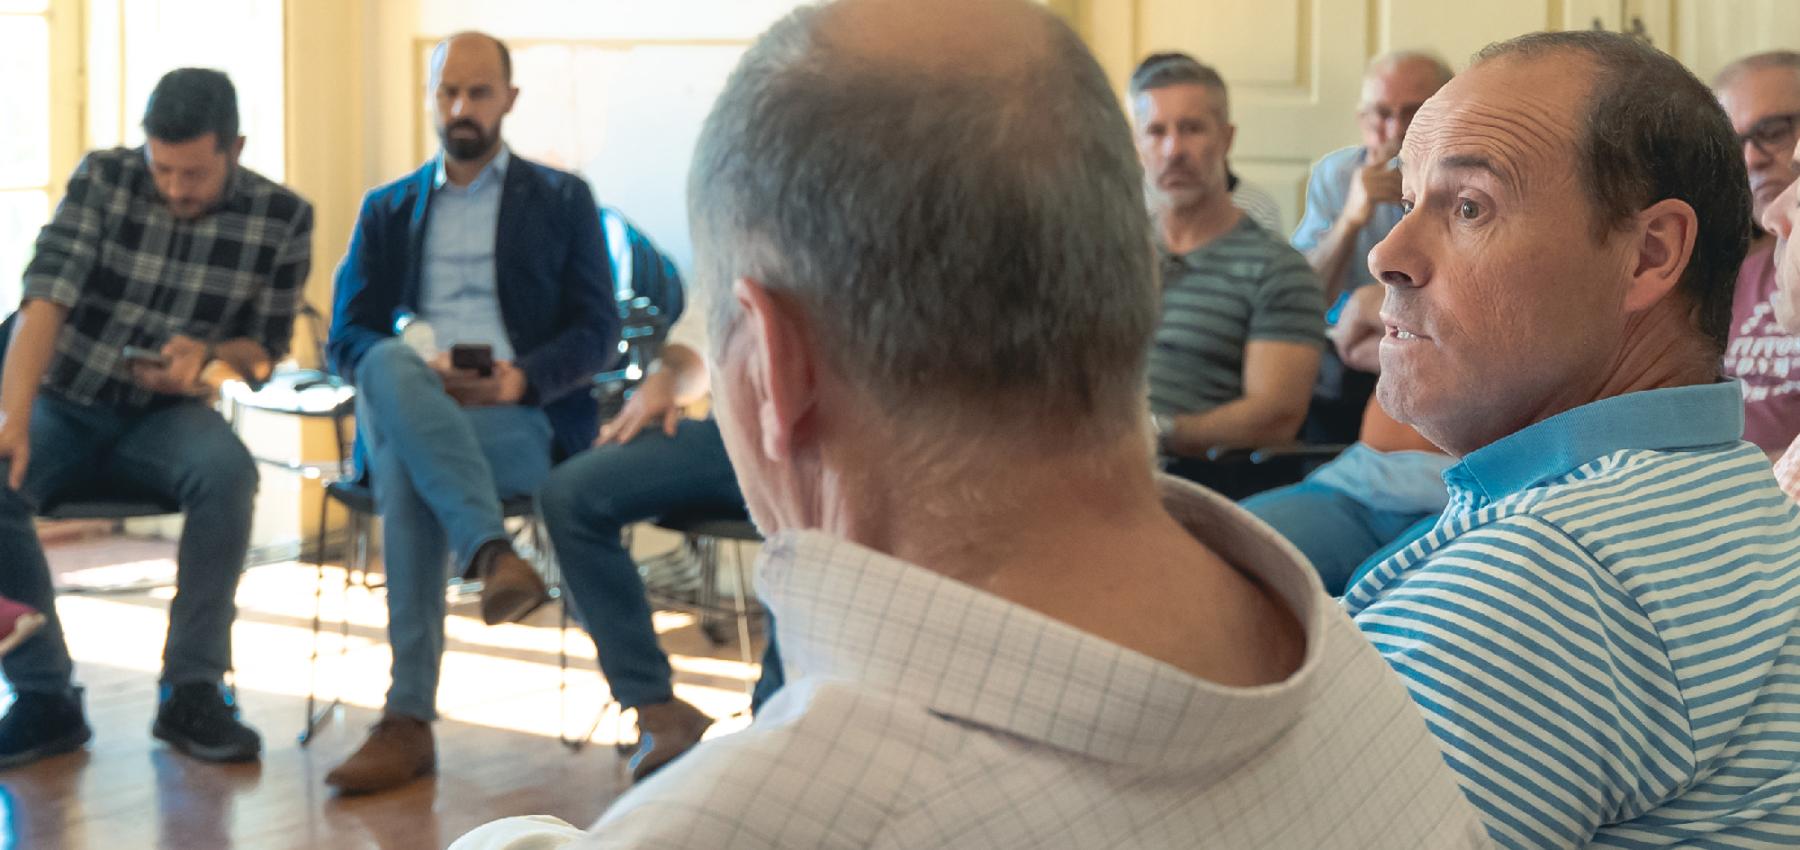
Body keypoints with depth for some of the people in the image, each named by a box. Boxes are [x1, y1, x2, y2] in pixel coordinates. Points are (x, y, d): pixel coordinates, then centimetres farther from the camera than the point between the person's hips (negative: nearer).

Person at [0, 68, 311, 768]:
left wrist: (207, 355, -20)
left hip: (162, 418, 0)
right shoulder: (103, 178, -7)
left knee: (228, 472, -33)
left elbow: (264, 350, 4)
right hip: (62, 402, 0)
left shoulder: (281, 219, -5)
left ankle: (192, 690, -21)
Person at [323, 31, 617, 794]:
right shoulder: (388, 210, 23)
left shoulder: (561, 201, 17)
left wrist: (523, 379, -15)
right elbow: (345, 338, 12)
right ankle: (494, 554, -50)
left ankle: (409, 721, -39)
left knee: (407, 466, -36)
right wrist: (419, 373, -11)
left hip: (523, 419, -2)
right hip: (399, 409, 2)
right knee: (389, 366, -37)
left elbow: (597, 334, 7)